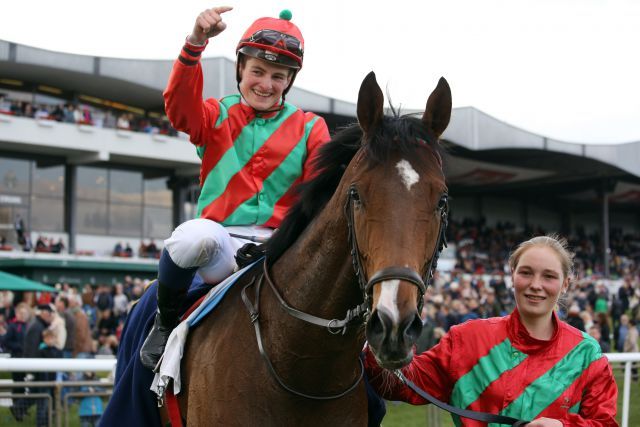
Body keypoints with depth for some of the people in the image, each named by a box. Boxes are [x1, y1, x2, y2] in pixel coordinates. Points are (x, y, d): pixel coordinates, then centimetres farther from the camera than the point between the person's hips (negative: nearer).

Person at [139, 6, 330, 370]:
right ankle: (166, 323, -8)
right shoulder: (216, 117, 11)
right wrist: (195, 43, -26)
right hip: (222, 240, -1)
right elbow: (179, 105, -11)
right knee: (194, 237, -38)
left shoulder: (310, 128, 14)